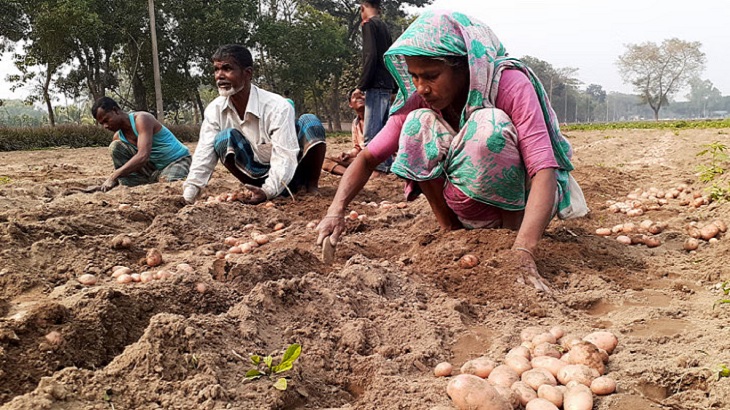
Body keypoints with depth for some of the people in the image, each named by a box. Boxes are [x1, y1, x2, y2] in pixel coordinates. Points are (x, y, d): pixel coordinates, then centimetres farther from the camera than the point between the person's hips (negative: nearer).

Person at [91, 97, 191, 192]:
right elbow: (121, 165, 5)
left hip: (179, 159, -7)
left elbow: (143, 156, -36)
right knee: (115, 146, -8)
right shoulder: (118, 136, 0)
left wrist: (113, 177, -38)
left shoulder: (142, 119, -24)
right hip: (154, 165, 7)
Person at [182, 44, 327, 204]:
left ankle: (311, 187, -8)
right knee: (224, 138, -24)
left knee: (309, 122, -27)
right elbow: (204, 154, -14)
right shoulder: (214, 110, -11)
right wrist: (189, 194, -27)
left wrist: (268, 191, -45)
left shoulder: (277, 107, -26)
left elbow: (285, 157, -30)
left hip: (289, 174, -2)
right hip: (258, 177, 3)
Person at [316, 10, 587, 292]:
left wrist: (523, 252, -47)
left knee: (489, 123, -32)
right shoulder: (419, 100, -11)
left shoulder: (511, 85, -24)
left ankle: (515, 226, -14)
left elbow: (544, 171, -33)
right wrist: (336, 212, -28)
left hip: (523, 204, -4)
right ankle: (448, 229, -8)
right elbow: (369, 157, -11)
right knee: (419, 122, -20)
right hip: (473, 215, 4)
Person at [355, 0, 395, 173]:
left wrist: (361, 86, -14)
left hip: (376, 85, -9)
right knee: (383, 130, 11)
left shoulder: (369, 24, -6)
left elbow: (370, 57, -16)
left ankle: (375, 167, -14)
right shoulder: (384, 27, 19)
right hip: (387, 85, 9)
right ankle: (386, 164, 13)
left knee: (371, 133, -11)